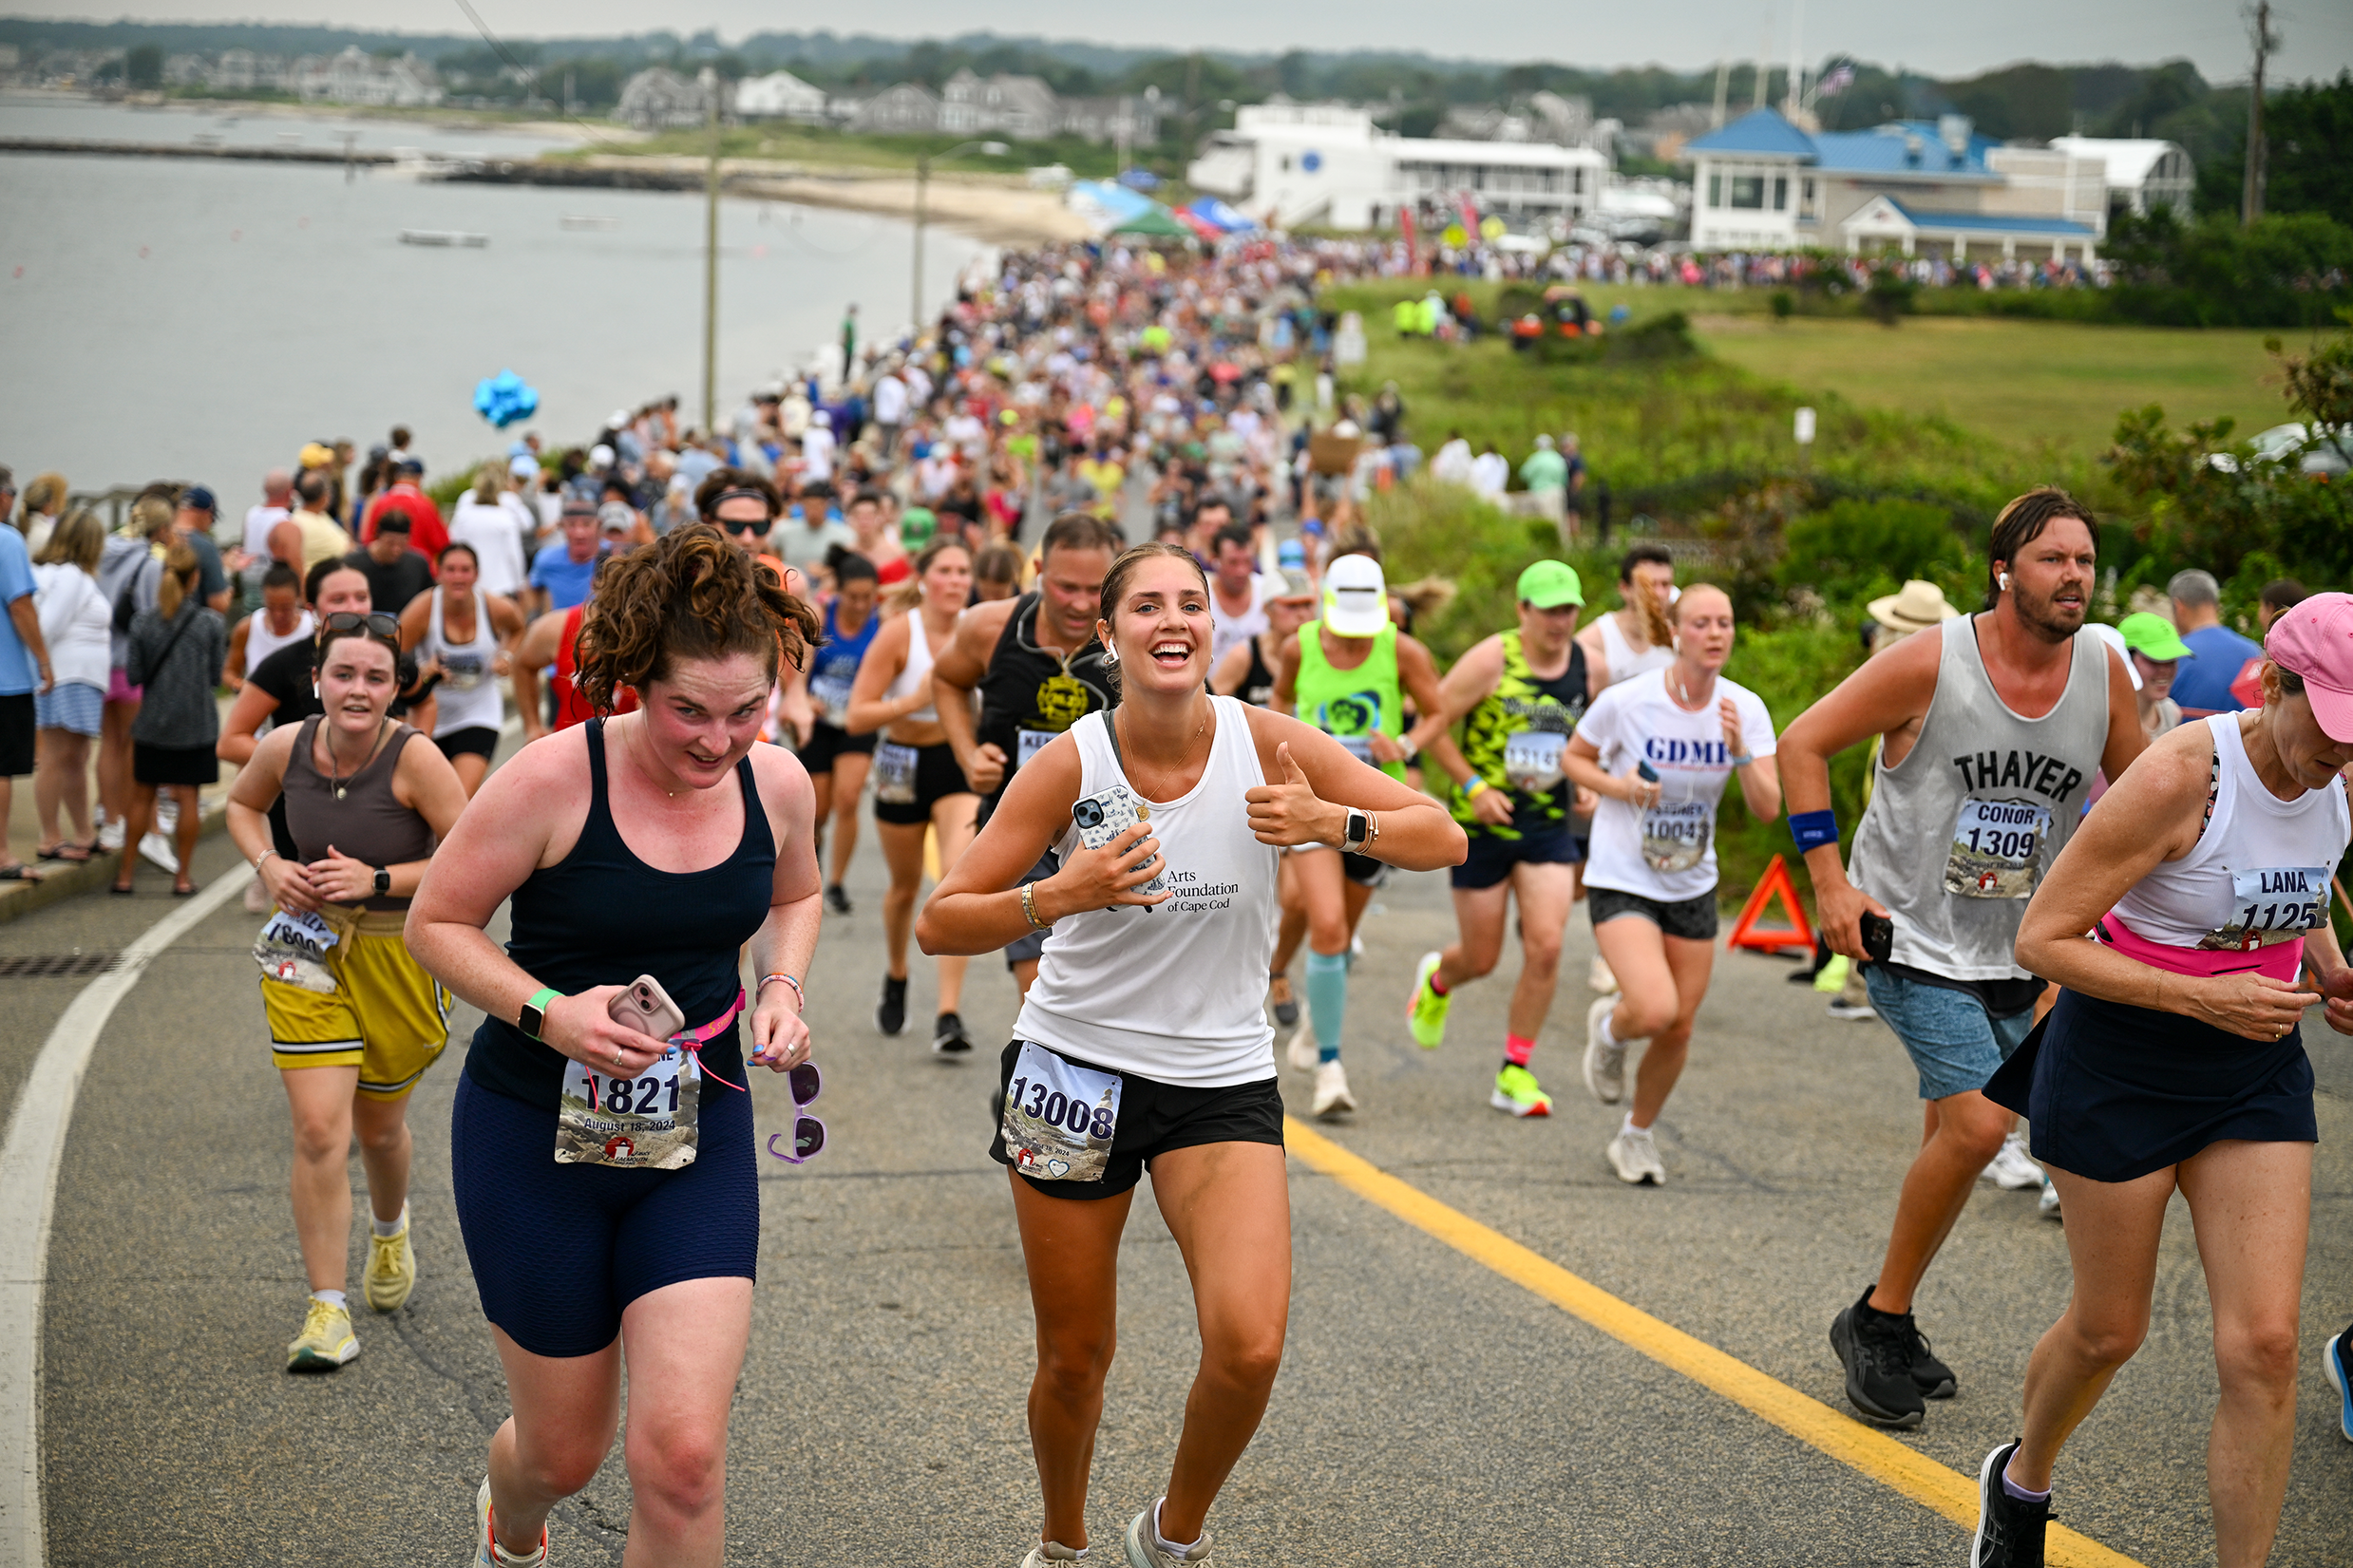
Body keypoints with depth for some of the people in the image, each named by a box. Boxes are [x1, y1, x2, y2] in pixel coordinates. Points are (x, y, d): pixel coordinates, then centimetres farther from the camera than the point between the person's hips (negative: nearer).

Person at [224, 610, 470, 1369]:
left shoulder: (414, 758, -22)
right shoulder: (286, 747, -11)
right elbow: (243, 802, 13)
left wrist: (378, 880, -24)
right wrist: (269, 864, -6)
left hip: (401, 956, -1)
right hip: (310, 948, 1)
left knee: (378, 1126, 17)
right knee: (318, 1130, -10)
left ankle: (390, 1230, 51)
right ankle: (328, 1312, -1)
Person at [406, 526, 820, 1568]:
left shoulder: (778, 784, -5)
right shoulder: (555, 778, -19)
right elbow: (435, 921, -9)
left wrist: (782, 987, -2)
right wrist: (547, 1012, -24)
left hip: (697, 1137, 3)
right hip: (538, 1132, -2)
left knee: (683, 1456, -12)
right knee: (564, 1452, 12)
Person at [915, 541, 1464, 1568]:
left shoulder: (1264, 744, -9)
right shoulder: (1069, 764, -11)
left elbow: (1442, 838, -4)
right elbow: (939, 923, -10)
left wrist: (1330, 821, -23)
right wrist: (1059, 896, -27)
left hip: (1223, 1084, 0)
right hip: (1076, 1067, 0)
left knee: (1249, 1348, -17)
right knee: (1073, 1360, 7)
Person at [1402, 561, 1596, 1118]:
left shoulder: (1587, 666, 0)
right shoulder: (1492, 660, -13)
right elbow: (1429, 726, -9)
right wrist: (1474, 785, -17)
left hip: (1550, 826, 3)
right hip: (1484, 825, -3)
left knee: (1545, 946, -12)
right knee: (1481, 958, 6)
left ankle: (1515, 1073, 2)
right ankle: (1435, 981, 44)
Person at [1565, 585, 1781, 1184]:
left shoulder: (1745, 710, -7)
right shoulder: (1626, 701, -15)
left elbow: (1768, 808, -11)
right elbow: (1574, 759, 2)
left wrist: (1739, 749, -27)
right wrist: (1619, 786, -17)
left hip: (1693, 886, 4)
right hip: (1621, 882, -4)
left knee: (1678, 1028, 7)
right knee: (1655, 1010, -23)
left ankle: (1637, 1136, 33)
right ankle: (1608, 1026, 16)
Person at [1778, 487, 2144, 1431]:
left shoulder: (2103, 672, -3)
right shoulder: (1931, 663, -16)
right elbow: (1803, 744, -9)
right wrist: (1829, 881, -14)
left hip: (2015, 950, 6)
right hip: (1910, 933, -6)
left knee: (1956, 1134, 12)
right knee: (1976, 1126, -18)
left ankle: (1887, 1325, 29)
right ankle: (1878, 1320, 0)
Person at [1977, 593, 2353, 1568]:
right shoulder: (2179, 777, -25)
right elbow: (2042, 939, -21)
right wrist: (2205, 997, -27)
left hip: (2258, 1071, 5)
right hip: (2122, 1072, -5)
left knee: (2263, 1345, -6)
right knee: (2108, 1331, 12)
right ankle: (2021, 1481, 44)